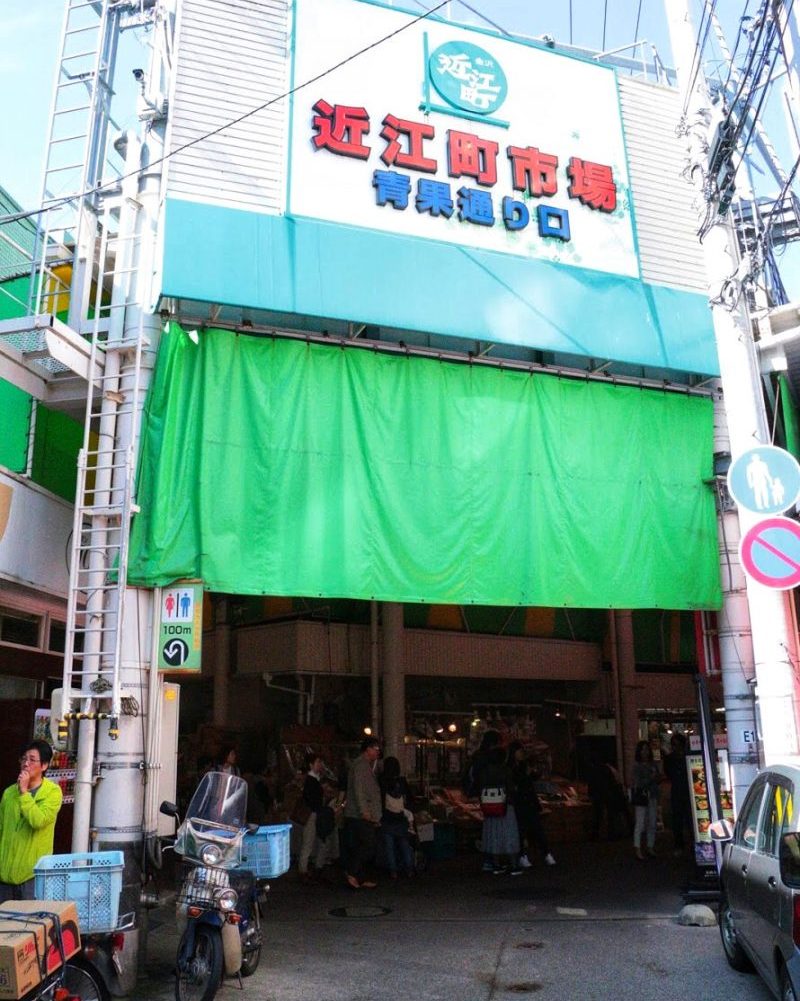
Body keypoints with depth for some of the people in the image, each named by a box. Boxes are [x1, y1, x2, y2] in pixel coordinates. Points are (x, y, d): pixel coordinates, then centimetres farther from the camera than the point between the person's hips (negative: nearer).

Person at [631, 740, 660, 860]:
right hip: (641, 796, -5)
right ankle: (637, 848, -7)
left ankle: (650, 847, 15)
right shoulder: (636, 766, -5)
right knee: (640, 823, -8)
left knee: (652, 823, 7)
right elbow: (637, 782, -11)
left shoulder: (653, 765, 10)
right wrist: (650, 778, -17)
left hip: (652, 797, 5)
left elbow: (656, 780, 17)